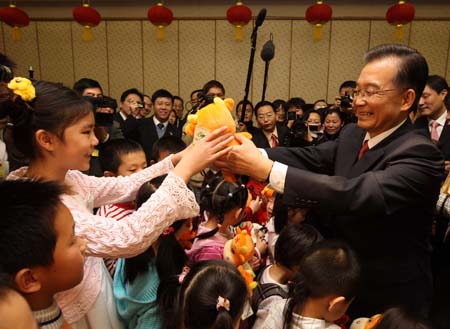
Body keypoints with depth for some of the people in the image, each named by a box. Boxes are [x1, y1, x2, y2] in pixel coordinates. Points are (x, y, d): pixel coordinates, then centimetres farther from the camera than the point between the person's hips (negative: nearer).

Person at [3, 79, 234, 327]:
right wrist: (186, 168, -34)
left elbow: (125, 186, 2)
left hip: (96, 289, 7)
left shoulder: (63, 178, -8)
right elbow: (127, 239, -38)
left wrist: (178, 158, -8)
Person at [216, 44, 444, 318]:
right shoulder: (352, 135, -1)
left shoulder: (419, 154, -26)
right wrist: (253, 154, -29)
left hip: (389, 299, -6)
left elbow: (356, 194, -38)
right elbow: (306, 157, -10)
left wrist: (265, 169, -42)